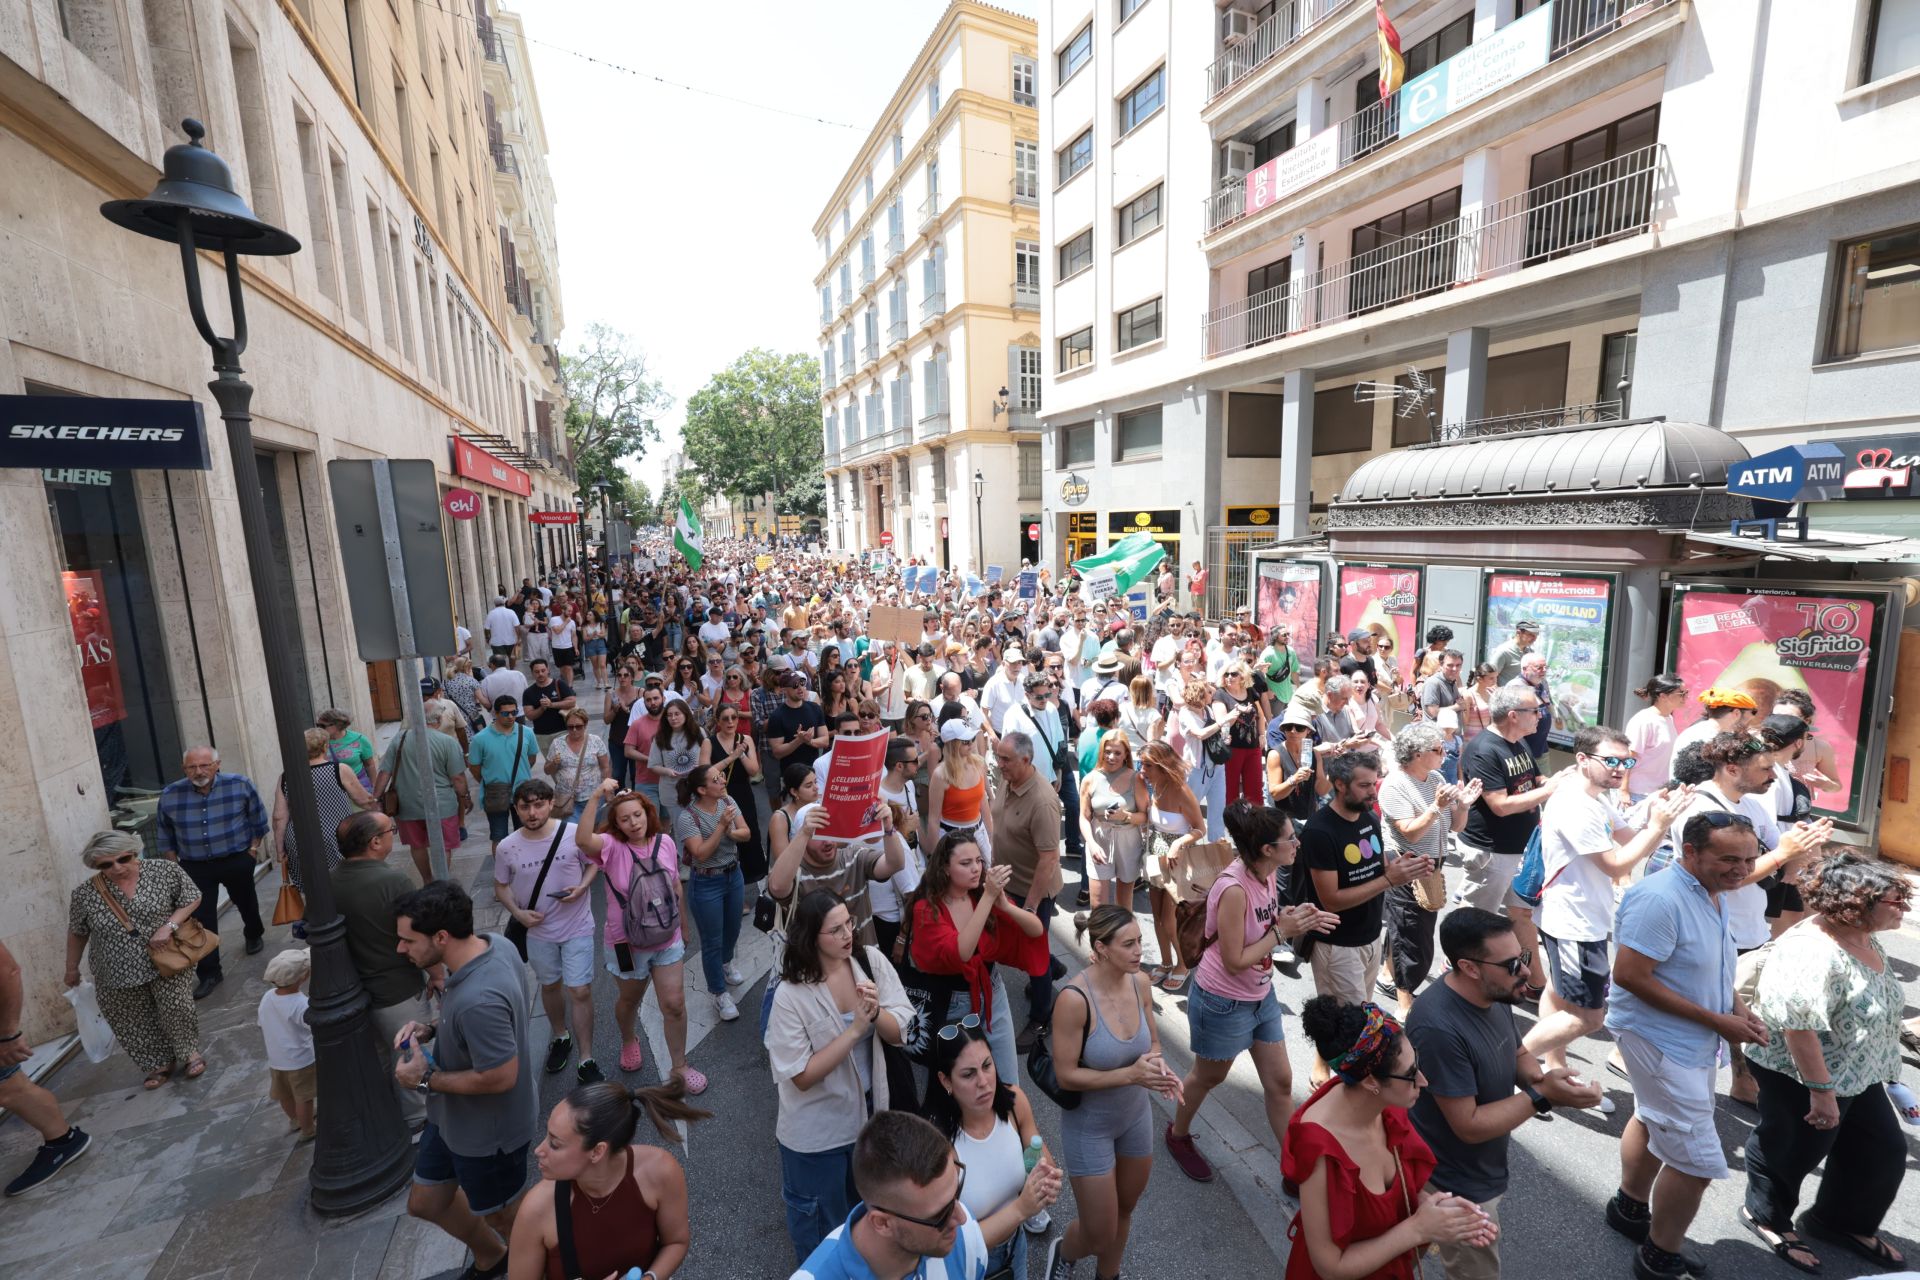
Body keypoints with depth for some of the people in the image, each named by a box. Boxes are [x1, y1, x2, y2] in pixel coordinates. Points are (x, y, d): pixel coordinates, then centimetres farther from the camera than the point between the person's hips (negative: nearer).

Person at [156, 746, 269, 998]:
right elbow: (164, 835, 6)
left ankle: (254, 934, 50)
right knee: (201, 919, -3)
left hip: (237, 860, 0)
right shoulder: (170, 795, -10)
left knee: (245, 901, 21)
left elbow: (258, 819, 0)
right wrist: (174, 865, 3)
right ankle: (209, 973, 9)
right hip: (195, 866, 0)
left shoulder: (239, 785, -14)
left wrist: (253, 849, -1)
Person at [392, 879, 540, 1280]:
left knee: (502, 1216, 19)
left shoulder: (478, 1000, -41)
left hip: (488, 1131, -9)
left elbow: (500, 1077, -32)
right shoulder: (494, 943, -13)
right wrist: (431, 1029, -6)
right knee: (425, 1202, 28)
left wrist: (427, 1079, -20)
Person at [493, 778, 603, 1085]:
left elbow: (594, 863, -3)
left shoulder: (575, 834, -19)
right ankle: (560, 1038, 48)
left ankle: (586, 1060, 15)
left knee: (580, 991, -1)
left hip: (577, 928, -3)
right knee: (550, 986, 23)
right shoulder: (507, 847, -12)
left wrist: (581, 887, -21)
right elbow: (501, 885, 4)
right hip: (538, 931, 3)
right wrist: (518, 912, -13)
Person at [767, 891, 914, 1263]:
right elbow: (802, 1077, -23)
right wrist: (856, 1028, -32)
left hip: (869, 1110, 4)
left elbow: (899, 1033, -12)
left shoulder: (871, 960, -17)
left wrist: (876, 1012, -33)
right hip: (817, 1130, -4)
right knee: (819, 1220, 23)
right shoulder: (791, 995, -26)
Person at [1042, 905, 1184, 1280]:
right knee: (1100, 1234, 10)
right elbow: (1065, 1075, -24)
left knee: (1125, 1210, 26)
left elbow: (1153, 1042, 1)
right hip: (1089, 1124, -5)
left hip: (1136, 1115, 5)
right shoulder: (1075, 998, -33)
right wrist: (1131, 1074, -31)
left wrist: (1159, 1067, -21)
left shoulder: (1140, 982, -15)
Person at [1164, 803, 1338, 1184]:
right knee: (1208, 1077, 19)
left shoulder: (1267, 873, -9)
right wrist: (1283, 931, -23)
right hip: (1223, 1003, -6)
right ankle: (1178, 1135, 46)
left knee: (1280, 1082, 15)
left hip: (1261, 995, 7)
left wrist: (1296, 917, -12)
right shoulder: (1234, 889, -34)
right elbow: (1234, 962, -26)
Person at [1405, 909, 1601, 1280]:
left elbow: (1518, 1053, 7)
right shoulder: (1439, 1029, -38)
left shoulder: (1492, 993, -11)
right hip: (1460, 1187, -7)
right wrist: (1542, 1096, -28)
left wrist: (1542, 1079, -15)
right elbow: (1468, 1126, -29)